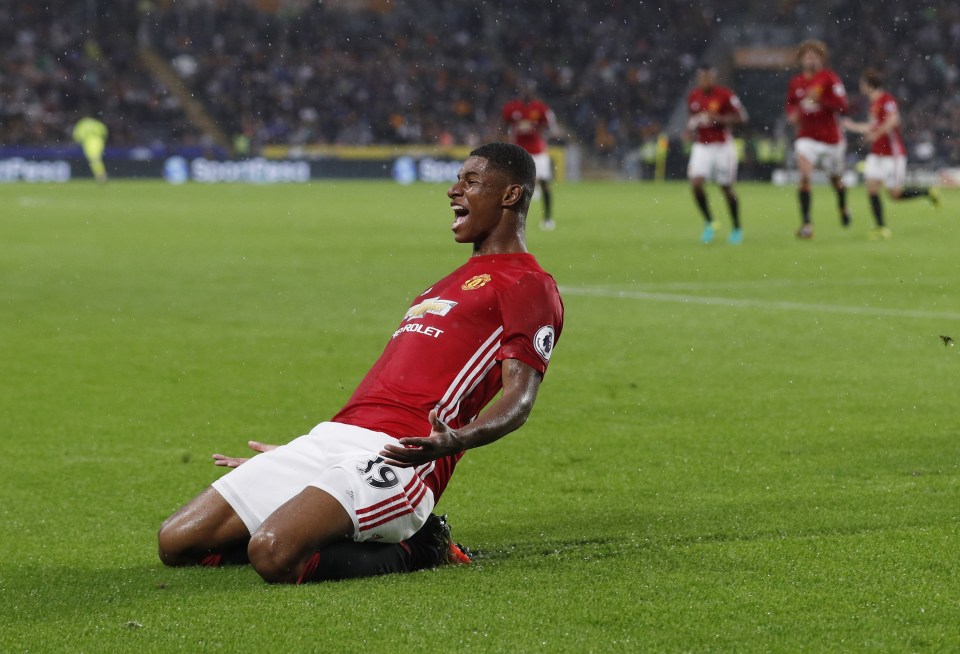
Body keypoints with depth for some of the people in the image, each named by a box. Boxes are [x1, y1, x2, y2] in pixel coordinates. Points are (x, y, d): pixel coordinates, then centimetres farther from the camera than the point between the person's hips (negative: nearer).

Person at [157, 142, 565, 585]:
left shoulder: (529, 286, 2)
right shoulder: (453, 283, 31)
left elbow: (519, 399, -11)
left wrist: (452, 441, -32)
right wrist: (290, 458, 34)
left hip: (396, 453, -9)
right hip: (331, 436, 9)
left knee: (273, 555, -34)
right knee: (175, 542, -2)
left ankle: (406, 548, -5)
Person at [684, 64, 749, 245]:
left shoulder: (725, 95, -11)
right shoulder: (693, 96, 4)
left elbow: (742, 117, -12)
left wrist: (718, 119, -22)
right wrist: (689, 129, 1)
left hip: (722, 146, -4)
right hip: (701, 146, 4)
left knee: (727, 188, 3)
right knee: (696, 183, -15)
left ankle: (736, 228, 20)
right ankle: (708, 222, 4)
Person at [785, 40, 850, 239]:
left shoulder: (829, 78, -10)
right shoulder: (796, 82, 3)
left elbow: (843, 106, -18)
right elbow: (791, 104, 21)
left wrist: (820, 99, -31)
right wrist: (793, 114, -2)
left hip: (831, 138, -1)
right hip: (807, 137, 1)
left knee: (836, 180, 15)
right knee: (804, 177, -20)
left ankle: (843, 206, 48)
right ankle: (806, 223, -20)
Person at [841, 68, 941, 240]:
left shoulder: (887, 100, -15)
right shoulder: (874, 103, 12)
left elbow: (893, 120, -30)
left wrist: (876, 134, -27)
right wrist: (853, 126, 32)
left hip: (893, 154, -8)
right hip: (876, 154, 8)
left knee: (895, 194, -3)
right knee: (871, 188, -7)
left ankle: (928, 192, 19)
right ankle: (881, 227, -5)